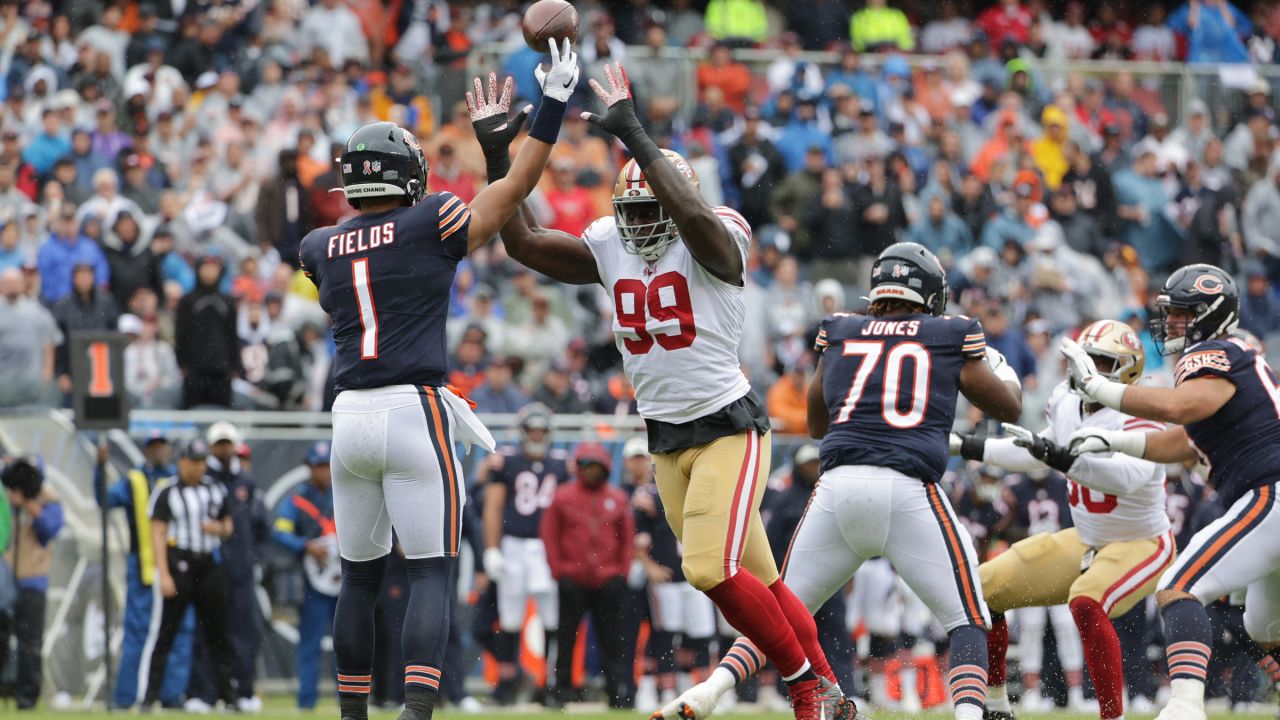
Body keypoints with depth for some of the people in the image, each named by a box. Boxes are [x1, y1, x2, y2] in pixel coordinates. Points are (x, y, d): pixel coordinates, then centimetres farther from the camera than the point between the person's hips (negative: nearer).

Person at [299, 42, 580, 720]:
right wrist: (553, 102, 9)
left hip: (349, 416, 4)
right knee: (431, 573, -4)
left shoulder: (321, 248, 8)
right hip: (415, 411, -4)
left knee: (360, 575, 14)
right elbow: (517, 186, 3)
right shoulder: (431, 223, -2)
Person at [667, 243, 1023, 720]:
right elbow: (1010, 409, 23)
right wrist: (1002, 370, 43)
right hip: (909, 490, -3)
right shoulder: (951, 337, 12)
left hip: (839, 484, 3)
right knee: (968, 622, 6)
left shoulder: (839, 333, 19)